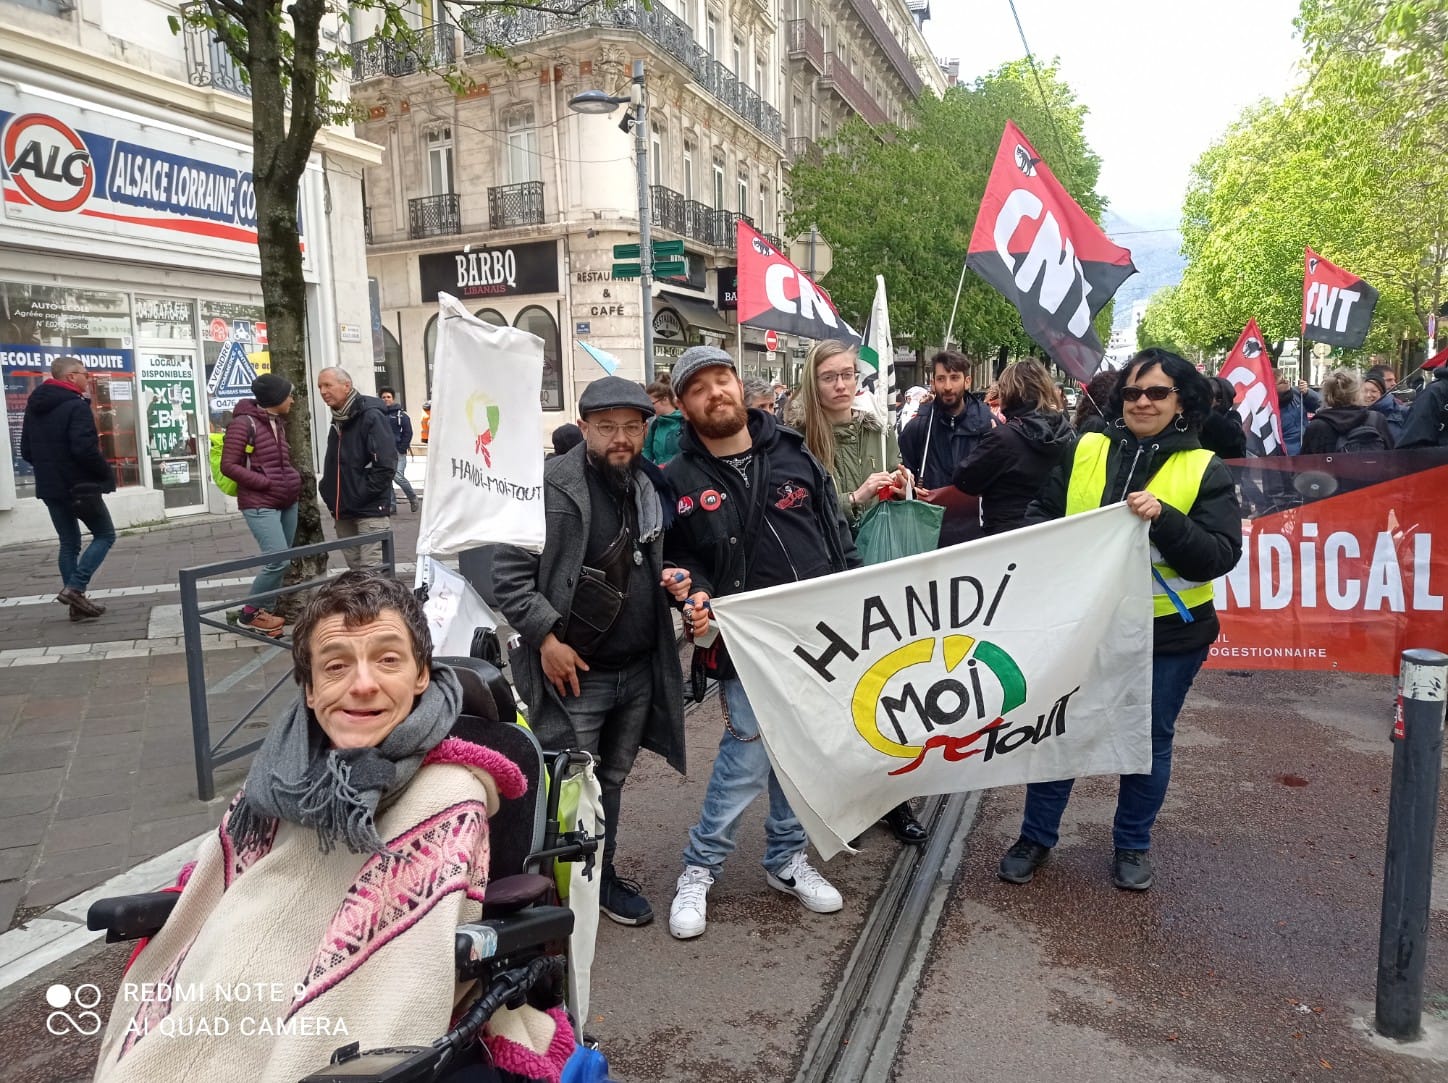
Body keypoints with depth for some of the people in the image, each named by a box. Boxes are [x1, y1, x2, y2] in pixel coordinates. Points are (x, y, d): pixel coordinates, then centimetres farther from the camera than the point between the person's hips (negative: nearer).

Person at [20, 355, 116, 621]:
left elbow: (26, 451, 16)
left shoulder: (34, 407, 13)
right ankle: (74, 588, -7)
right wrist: (107, 473, -11)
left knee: (68, 543, 13)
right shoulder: (76, 406, -15)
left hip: (50, 487, 8)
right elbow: (85, 449, -24)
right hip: (80, 486, -8)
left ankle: (77, 603, 12)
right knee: (105, 534, 5)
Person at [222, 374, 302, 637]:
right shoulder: (244, 423, -11)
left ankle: (264, 610, 18)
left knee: (280, 561, 7)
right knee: (279, 560, -15)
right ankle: (250, 612, 3)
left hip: (287, 502, 8)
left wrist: (292, 479, 8)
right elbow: (228, 466, -12)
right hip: (260, 504, -8)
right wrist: (266, 483, -16)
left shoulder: (278, 422, 13)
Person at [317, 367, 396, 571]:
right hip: (343, 511, 8)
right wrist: (327, 491, 10)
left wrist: (360, 495, -17)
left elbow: (385, 464, -18)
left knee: (372, 568, -10)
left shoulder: (371, 416, -11)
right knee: (354, 565, 12)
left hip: (370, 510, -8)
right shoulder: (338, 421, 15)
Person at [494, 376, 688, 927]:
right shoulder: (551, 486, -13)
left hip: (639, 670, 6)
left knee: (612, 780, 19)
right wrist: (546, 637, -19)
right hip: (573, 673, -6)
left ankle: (603, 876, 37)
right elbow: (509, 573, -15)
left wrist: (672, 580, 2)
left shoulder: (650, 488, 8)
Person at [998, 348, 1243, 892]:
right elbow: (1040, 514, 7)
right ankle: (1036, 835, 28)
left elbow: (1220, 556, -13)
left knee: (1150, 740, 14)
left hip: (1167, 633, -1)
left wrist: (1163, 518, -27)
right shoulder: (1086, 452, 1)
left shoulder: (1206, 470, -5)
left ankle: (1133, 845, 34)